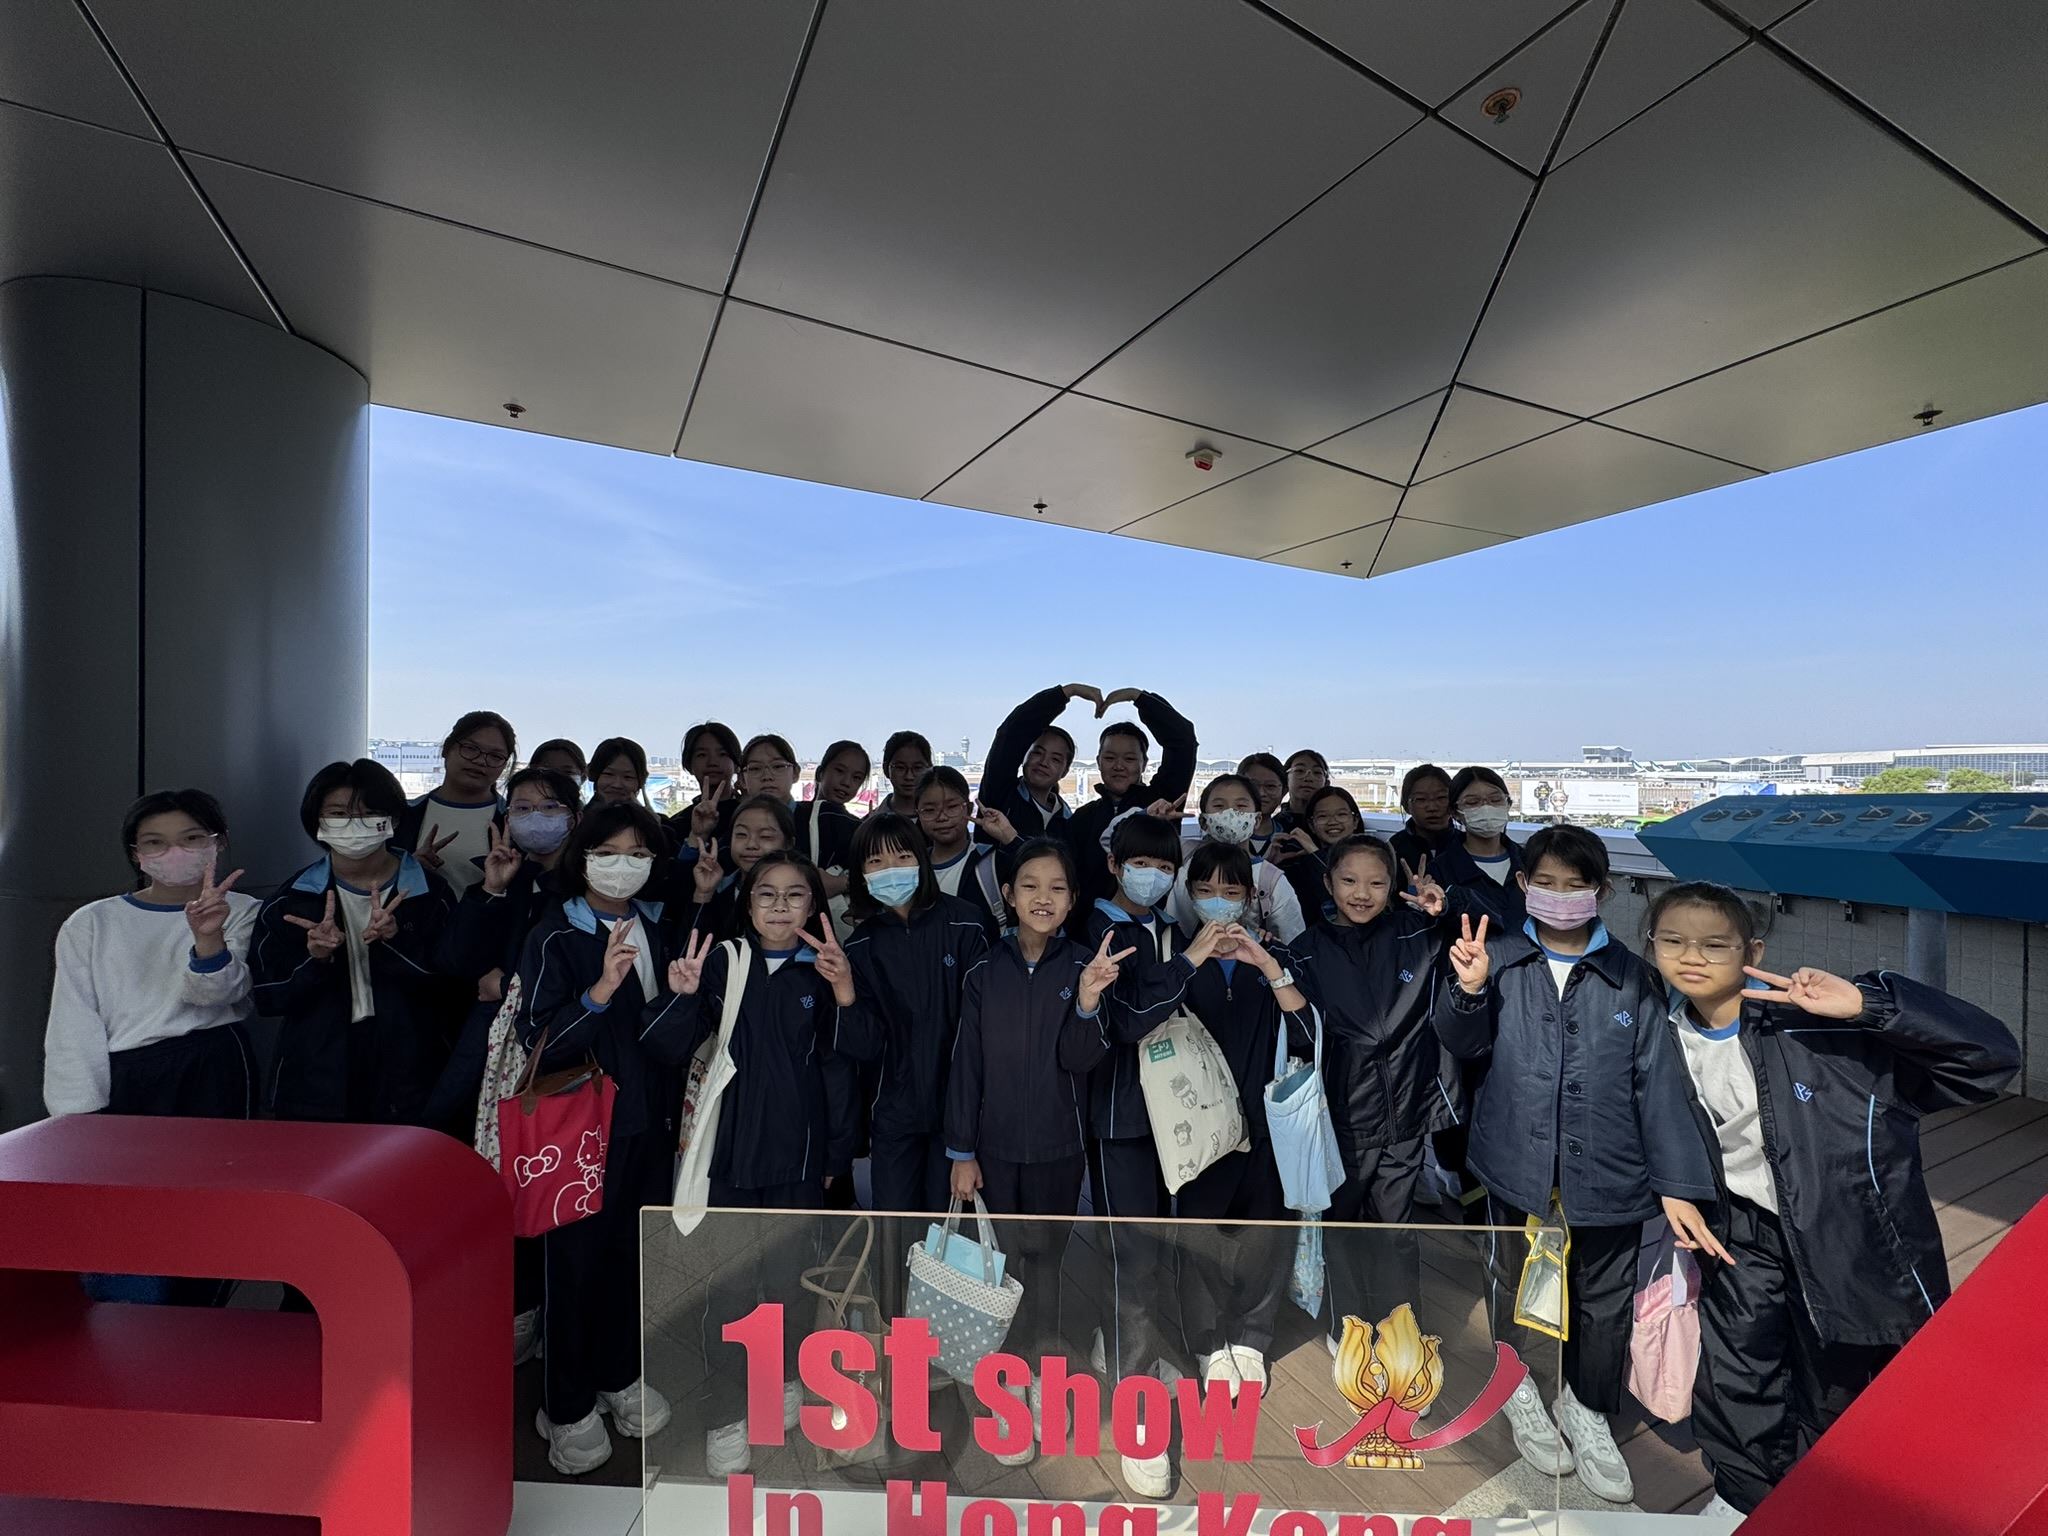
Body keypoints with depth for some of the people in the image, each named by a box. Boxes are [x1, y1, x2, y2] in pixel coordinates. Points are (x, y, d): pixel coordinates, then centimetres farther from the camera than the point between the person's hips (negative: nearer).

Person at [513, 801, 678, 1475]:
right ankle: (567, 1408, 29)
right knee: (576, 1261, 8)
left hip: (650, 1121, 5)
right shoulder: (554, 938, -12)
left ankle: (620, 1377, 37)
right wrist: (601, 990, -34)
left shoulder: (657, 927, 2)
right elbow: (540, 1044, -21)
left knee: (635, 1251, 16)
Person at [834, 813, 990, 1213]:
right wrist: (845, 993, -22)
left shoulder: (962, 925, -12)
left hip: (956, 1104, -2)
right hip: (894, 1109, 2)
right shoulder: (862, 946, -2)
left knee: (947, 1215, 12)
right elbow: (868, 1047, -6)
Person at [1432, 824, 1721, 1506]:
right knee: (1513, 1281, 17)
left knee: (1604, 1298, 16)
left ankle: (1585, 1409, 43)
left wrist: (1677, 1184, -7)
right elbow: (1466, 1042, -6)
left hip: (1607, 1170, 1)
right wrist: (1467, 990, -26)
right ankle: (1517, 1387, 45)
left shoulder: (1630, 978, -4)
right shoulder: (1501, 959, -5)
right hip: (1517, 1161, 0)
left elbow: (1657, 1082, -3)